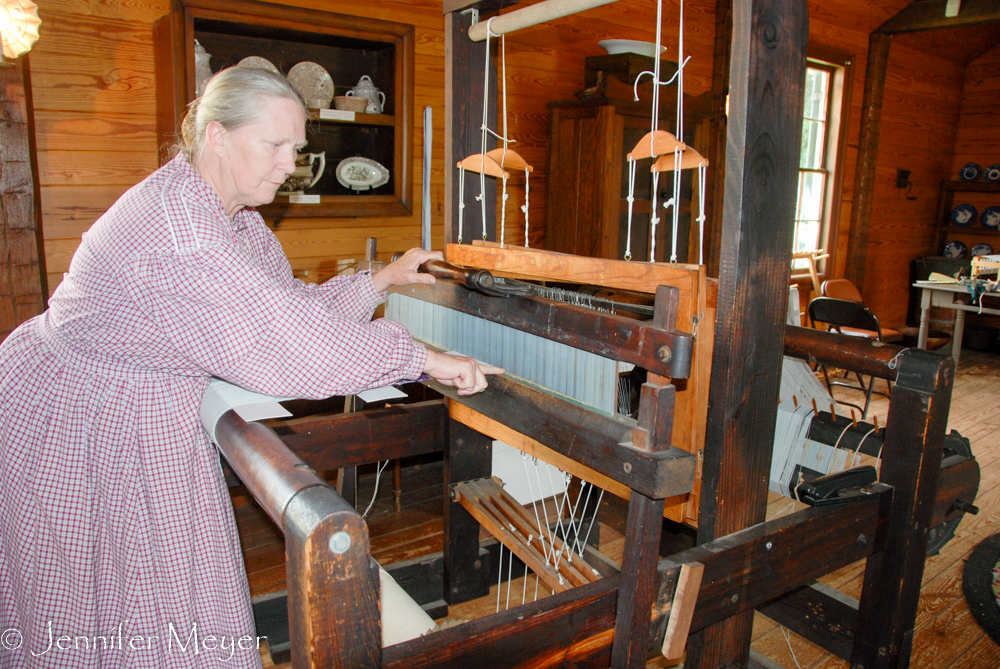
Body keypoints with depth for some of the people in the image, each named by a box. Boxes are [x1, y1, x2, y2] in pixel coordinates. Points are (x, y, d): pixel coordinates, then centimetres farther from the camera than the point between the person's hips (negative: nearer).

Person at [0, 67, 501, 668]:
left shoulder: (238, 218, 0)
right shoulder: (175, 230, -31)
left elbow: (293, 305, 6)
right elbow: (288, 346, -33)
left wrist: (380, 280, -1)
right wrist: (421, 358, -27)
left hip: (155, 426, 8)